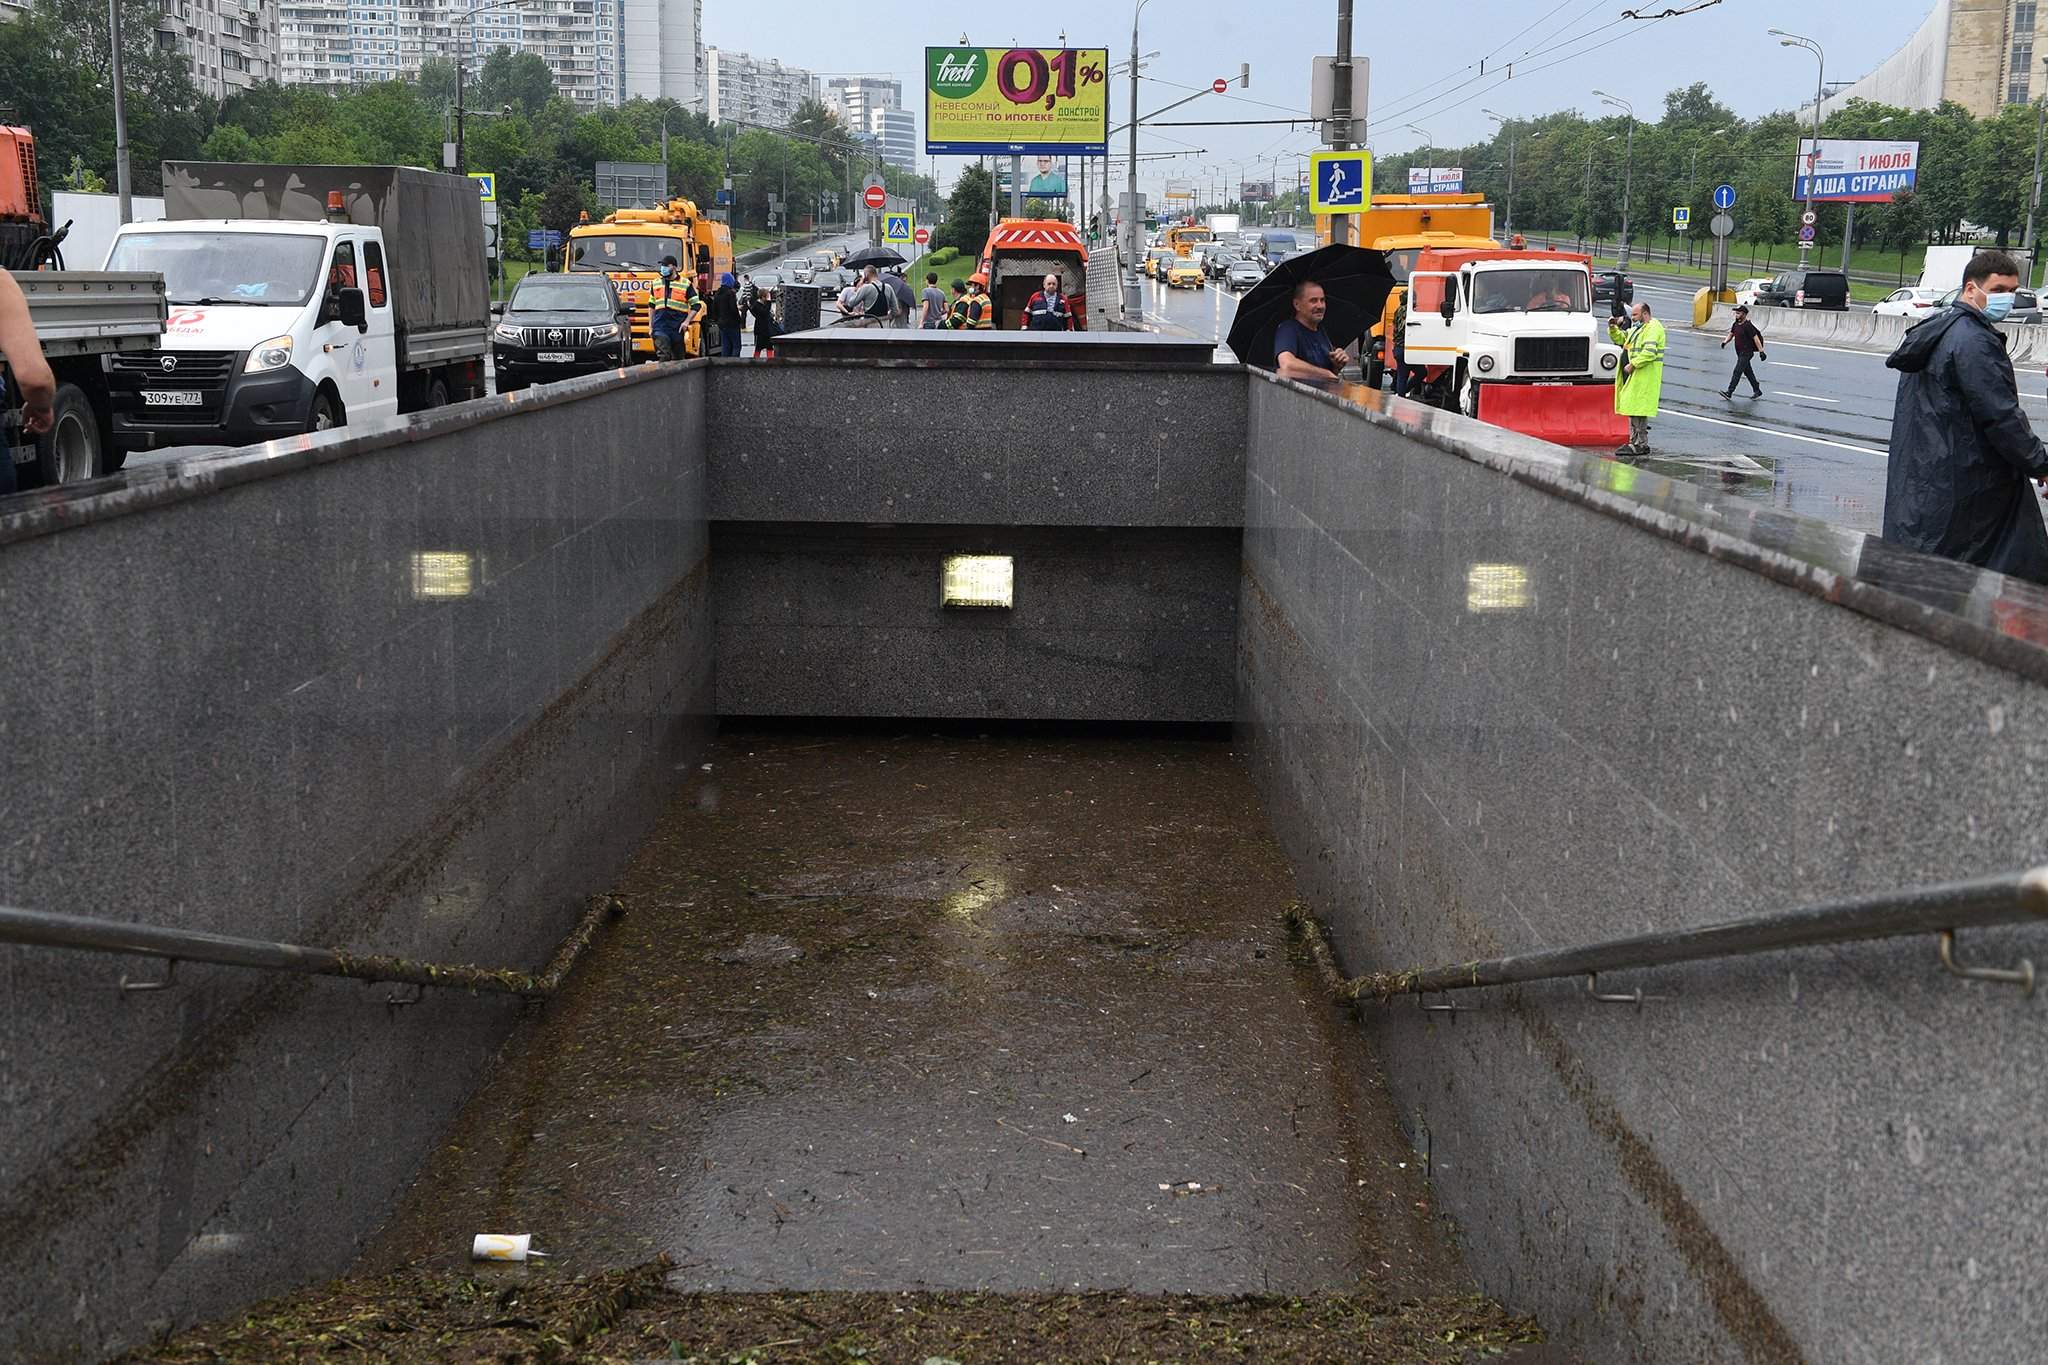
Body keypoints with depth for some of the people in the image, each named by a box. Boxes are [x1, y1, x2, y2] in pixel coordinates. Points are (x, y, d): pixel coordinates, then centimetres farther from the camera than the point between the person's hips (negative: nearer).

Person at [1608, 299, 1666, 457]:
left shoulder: (1653, 328, -12)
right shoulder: (1636, 328, 20)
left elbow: (1649, 352, -24)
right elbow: (1620, 338, 29)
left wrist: (1632, 364, -22)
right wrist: (1613, 328, 11)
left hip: (1644, 376, -10)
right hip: (1632, 375, 10)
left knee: (1638, 408, -10)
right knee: (1632, 408, 13)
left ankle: (1641, 444, -8)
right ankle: (1634, 442, 19)